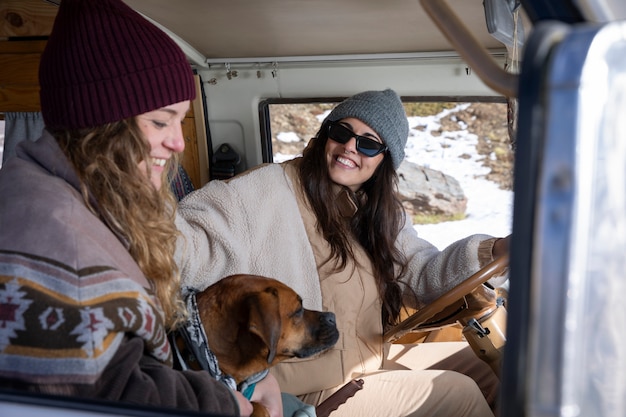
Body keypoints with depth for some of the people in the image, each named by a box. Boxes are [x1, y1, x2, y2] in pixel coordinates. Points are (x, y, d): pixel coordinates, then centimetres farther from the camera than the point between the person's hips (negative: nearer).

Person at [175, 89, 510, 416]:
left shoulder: (381, 213, 7)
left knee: (485, 365, 10)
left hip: (373, 359, 8)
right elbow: (197, 248, -28)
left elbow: (422, 274, 3)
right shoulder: (270, 189, -18)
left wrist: (495, 251, -12)